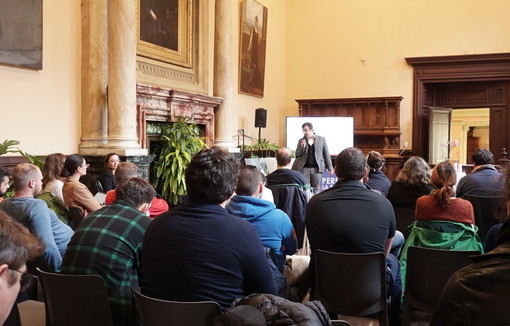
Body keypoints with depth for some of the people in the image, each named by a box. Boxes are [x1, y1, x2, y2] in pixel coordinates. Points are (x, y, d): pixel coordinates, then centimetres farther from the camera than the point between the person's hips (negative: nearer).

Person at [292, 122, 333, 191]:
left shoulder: (321, 139, 6)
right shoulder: (301, 141, 10)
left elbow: (326, 154, 7)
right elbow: (297, 154, 8)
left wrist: (330, 168, 3)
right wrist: (302, 147, -10)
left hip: (317, 169, -1)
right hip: (304, 169, 1)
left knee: (315, 189, 3)